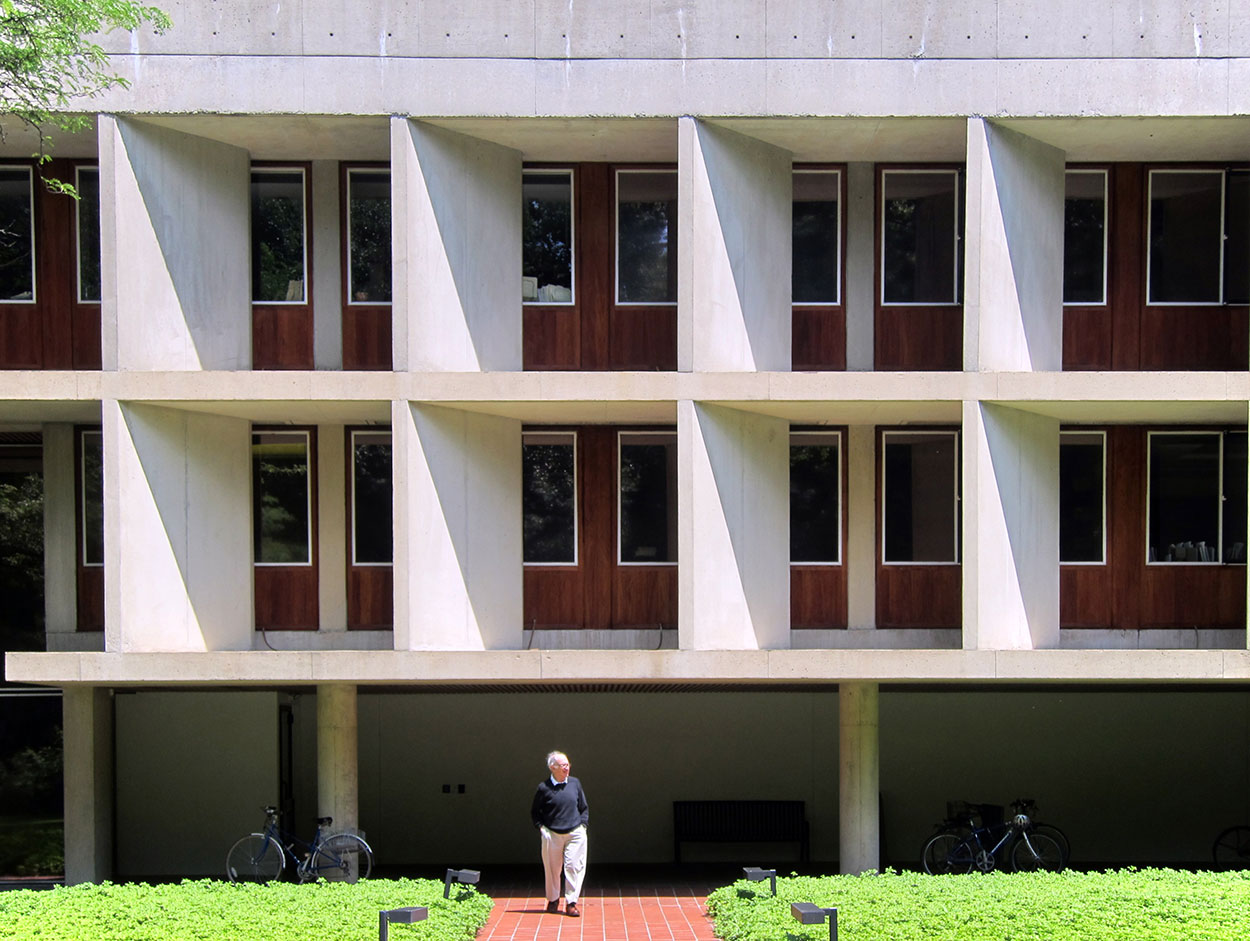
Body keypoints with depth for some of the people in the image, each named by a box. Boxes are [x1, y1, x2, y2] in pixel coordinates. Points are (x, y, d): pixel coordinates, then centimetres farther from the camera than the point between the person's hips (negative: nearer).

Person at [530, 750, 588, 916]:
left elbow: (584, 808, 16)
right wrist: (541, 827, -2)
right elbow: (535, 812, 9)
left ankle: (571, 903, 3)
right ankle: (553, 900, 26)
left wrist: (582, 824, 6)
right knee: (552, 868, 6)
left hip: (575, 834, 1)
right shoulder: (544, 788, -3)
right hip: (552, 834, -1)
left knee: (574, 866, -5)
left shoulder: (575, 783, 5)